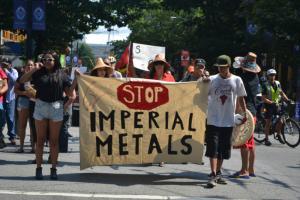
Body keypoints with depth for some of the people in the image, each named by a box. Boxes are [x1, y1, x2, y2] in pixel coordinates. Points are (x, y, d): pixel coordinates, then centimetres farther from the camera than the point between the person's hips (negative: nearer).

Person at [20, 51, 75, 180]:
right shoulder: (39, 73, 5)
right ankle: (39, 168, 11)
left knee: (54, 140, 6)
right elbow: (22, 80, 1)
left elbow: (70, 93, 3)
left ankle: (53, 169, 13)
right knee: (40, 140, 5)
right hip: (40, 107, 1)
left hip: (56, 108, -1)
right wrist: (35, 69, -3)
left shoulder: (61, 75, 3)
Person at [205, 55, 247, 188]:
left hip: (228, 120, 2)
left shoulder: (237, 80, 2)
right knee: (213, 148, -9)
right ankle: (213, 175, -10)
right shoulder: (211, 80, -1)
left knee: (223, 149, 11)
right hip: (213, 119, -2)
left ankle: (218, 173, 24)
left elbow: (241, 98, 8)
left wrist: (245, 114, 7)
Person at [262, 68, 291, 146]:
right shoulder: (265, 85, -12)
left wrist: (287, 99, -7)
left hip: (276, 105, 5)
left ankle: (278, 135, 24)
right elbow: (263, 98, -16)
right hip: (268, 106, -5)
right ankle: (266, 139, 8)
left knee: (280, 122, 1)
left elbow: (281, 93, 10)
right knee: (268, 123, -2)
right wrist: (271, 102, -29)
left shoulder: (277, 83, 4)